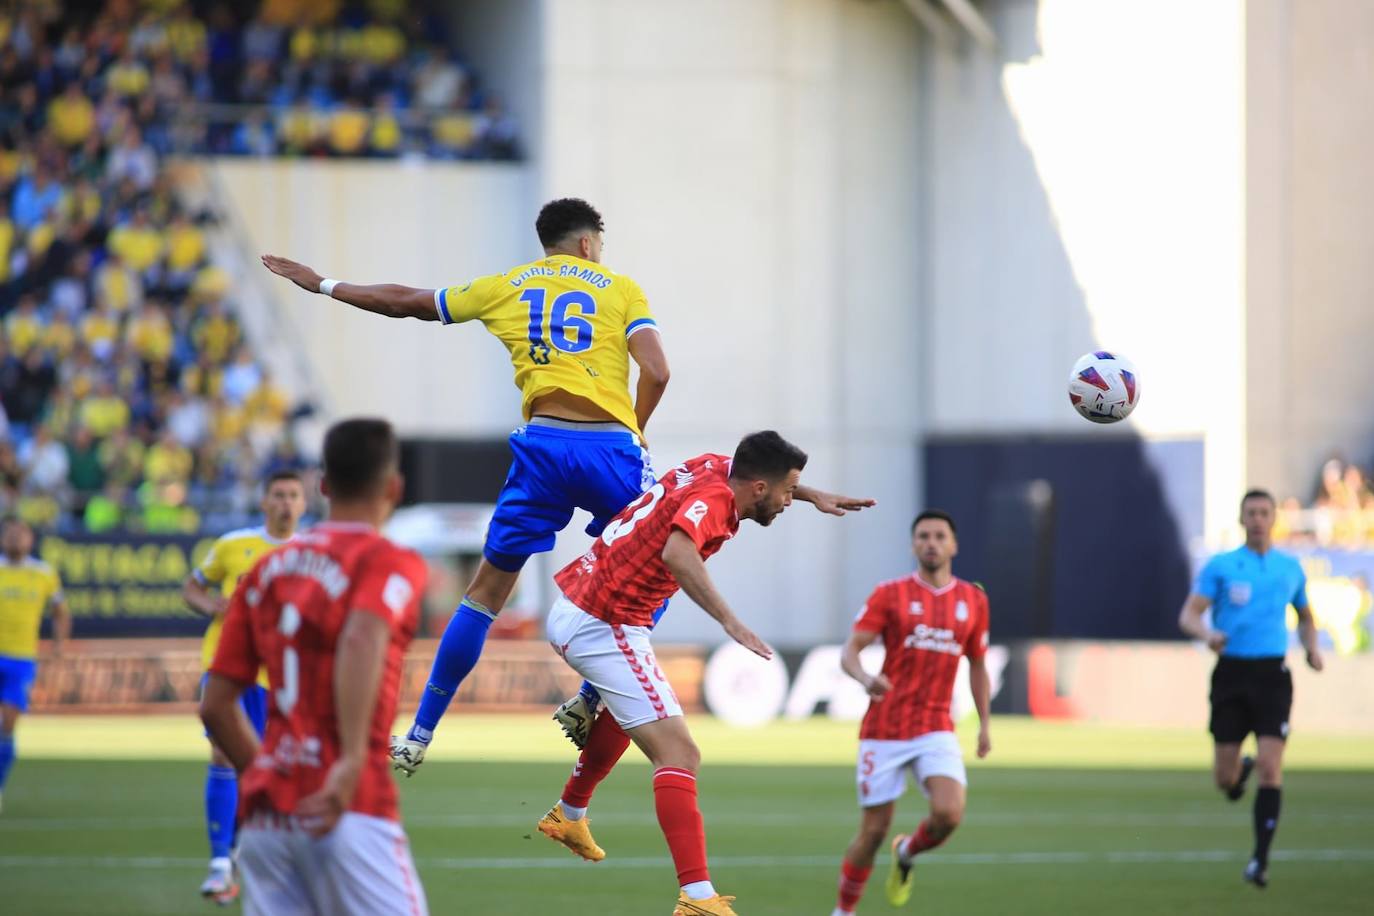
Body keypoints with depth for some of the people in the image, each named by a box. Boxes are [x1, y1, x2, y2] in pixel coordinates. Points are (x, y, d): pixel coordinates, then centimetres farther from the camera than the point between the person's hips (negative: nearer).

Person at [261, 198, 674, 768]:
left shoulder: (507, 287, 17)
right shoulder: (621, 289, 11)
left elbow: (405, 302, 25)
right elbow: (656, 373, -2)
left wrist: (324, 286, 38)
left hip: (542, 444, 2)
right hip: (612, 445, -2)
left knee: (489, 587, 9)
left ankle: (422, 733, 8)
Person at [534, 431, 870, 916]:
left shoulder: (710, 469, 8)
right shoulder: (712, 499, -17)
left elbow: (755, 471, 32)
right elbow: (676, 551, -38)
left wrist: (815, 496, 26)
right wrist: (729, 621, -42)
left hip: (571, 611, 10)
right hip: (606, 629, -10)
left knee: (630, 708, 38)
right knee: (679, 753, -16)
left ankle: (569, 815, 51)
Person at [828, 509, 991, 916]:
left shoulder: (973, 600, 8)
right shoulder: (890, 595, -1)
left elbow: (977, 666, 20)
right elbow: (850, 651, -8)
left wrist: (984, 725, 16)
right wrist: (865, 678, -29)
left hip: (937, 730, 2)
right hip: (884, 730, -2)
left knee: (949, 814, -21)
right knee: (874, 831, 0)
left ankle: (907, 853, 13)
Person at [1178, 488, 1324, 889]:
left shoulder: (1290, 568, 9)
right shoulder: (1220, 566, 1)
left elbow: (1305, 617, 23)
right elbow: (1189, 615, -5)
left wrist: (1311, 647, 3)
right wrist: (1208, 634, -27)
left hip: (1272, 675, 1)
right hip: (1232, 672, -1)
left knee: (1271, 768, -14)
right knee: (1224, 779, 2)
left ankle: (1260, 859, -8)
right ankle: (1241, 769, 41)